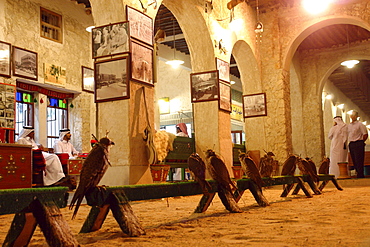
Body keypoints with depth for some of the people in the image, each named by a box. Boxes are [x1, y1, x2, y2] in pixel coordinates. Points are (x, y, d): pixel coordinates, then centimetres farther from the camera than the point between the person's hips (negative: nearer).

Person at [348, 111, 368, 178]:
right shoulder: (349, 125, 15)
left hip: (358, 144, -7)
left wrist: (360, 142, -3)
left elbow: (365, 135, -6)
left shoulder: (360, 124, -4)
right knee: (354, 161, 7)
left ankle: (360, 176, -8)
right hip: (351, 144, 7)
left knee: (359, 161, -9)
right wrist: (350, 142, 11)